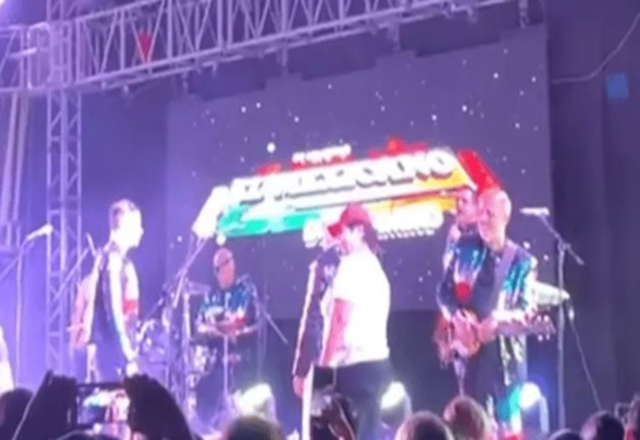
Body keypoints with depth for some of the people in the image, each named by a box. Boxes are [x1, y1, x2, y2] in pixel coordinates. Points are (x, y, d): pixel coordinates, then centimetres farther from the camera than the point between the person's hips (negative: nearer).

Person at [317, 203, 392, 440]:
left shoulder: (352, 263, -7)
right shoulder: (375, 267, 20)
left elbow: (340, 317, -14)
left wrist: (325, 363, -12)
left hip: (355, 363, -9)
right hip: (376, 359, 9)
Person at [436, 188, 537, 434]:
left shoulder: (523, 262, -1)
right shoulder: (464, 248, 5)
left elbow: (526, 310, -6)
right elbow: (444, 290, 6)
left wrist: (499, 319, -25)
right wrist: (456, 317, -12)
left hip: (505, 353, -2)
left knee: (508, 421, -2)